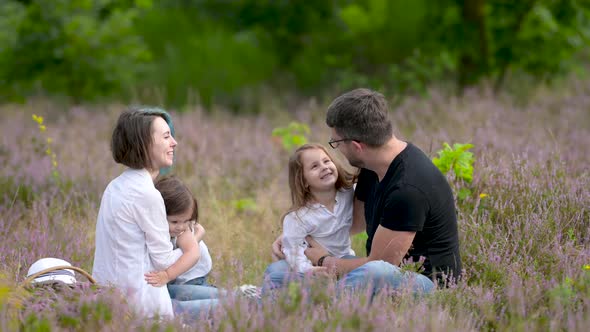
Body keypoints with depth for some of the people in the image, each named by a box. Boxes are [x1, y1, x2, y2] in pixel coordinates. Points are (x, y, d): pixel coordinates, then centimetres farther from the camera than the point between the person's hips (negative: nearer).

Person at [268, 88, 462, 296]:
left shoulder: (407, 189, -26)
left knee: (375, 273, -45)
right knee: (277, 270, 5)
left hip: (426, 282, -10)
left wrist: (325, 261, -4)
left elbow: (379, 266, -21)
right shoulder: (373, 169, 3)